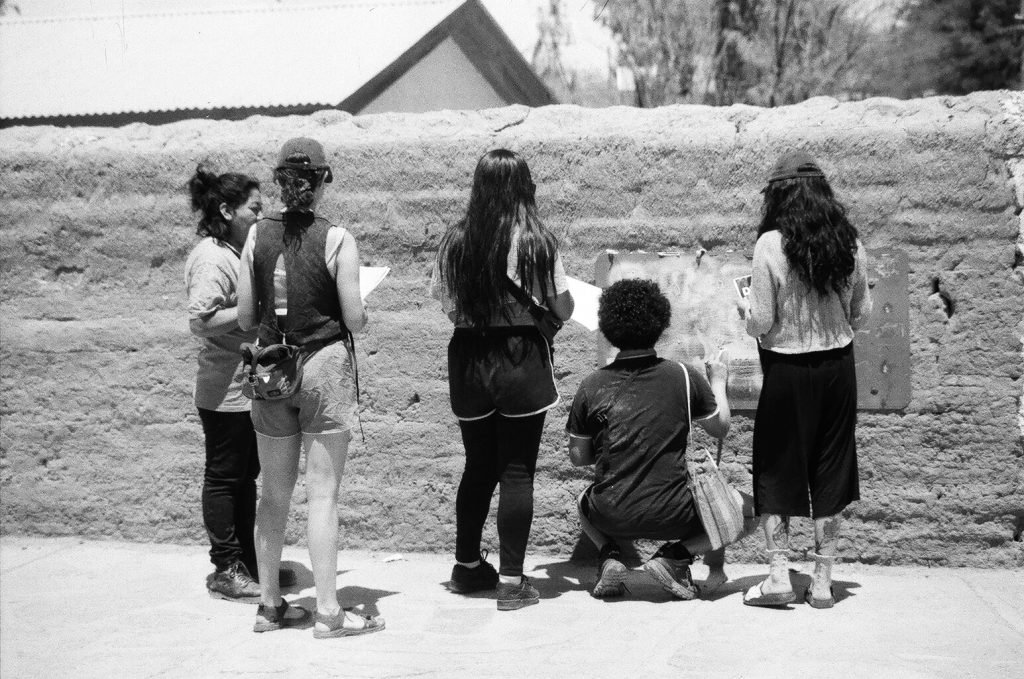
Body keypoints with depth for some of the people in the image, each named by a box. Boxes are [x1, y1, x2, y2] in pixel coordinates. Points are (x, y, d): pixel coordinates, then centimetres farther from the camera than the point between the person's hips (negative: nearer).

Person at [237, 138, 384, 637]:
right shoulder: (336, 239, -11)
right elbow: (355, 319, -11)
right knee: (323, 493, 1)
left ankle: (269, 605, 22)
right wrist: (359, 312, 11)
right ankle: (328, 612, 5)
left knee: (275, 493, 14)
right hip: (324, 366, -4)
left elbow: (245, 317, 1)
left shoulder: (257, 236, -2)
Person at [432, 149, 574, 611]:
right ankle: (511, 581, 5)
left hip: (468, 360, 3)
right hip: (521, 360, -3)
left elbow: (447, 305, 5)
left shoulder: (454, 241, -2)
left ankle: (468, 567, 30)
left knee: (478, 467, 18)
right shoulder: (536, 242, -10)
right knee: (517, 471, 4)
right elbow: (563, 310, -5)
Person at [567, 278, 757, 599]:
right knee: (750, 511, 19)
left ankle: (609, 556, 9)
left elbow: (577, 457, 6)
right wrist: (718, 381, 28)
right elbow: (720, 428, 12)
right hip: (671, 516, -2)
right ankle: (675, 556, 1)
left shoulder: (592, 385, -2)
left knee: (584, 501, 38)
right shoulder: (684, 377, -5)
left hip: (611, 517, 2)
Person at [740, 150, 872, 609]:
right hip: (838, 368, 3)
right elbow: (861, 312, 6)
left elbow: (760, 323, -12)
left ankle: (779, 577, 6)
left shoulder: (771, 244, -13)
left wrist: (746, 307, 8)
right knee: (830, 472, 10)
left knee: (776, 471, 10)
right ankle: (822, 582, 14)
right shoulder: (849, 244, -2)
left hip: (787, 370, -3)